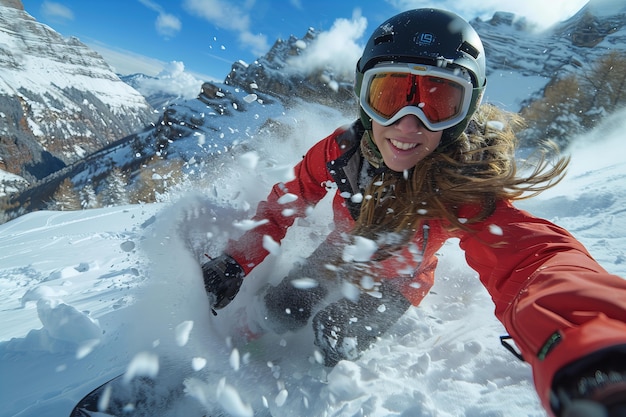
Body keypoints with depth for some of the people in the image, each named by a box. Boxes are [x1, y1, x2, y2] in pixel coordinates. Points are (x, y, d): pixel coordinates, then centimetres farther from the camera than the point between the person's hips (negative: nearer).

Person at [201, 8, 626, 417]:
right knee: (280, 310, 0)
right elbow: (285, 203, -11)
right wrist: (235, 263, -20)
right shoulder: (341, 149, -25)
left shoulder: (465, 188, -37)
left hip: (397, 279, -2)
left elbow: (526, 256, -56)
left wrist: (590, 365, -78)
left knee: (336, 344, -13)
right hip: (341, 254, 3)